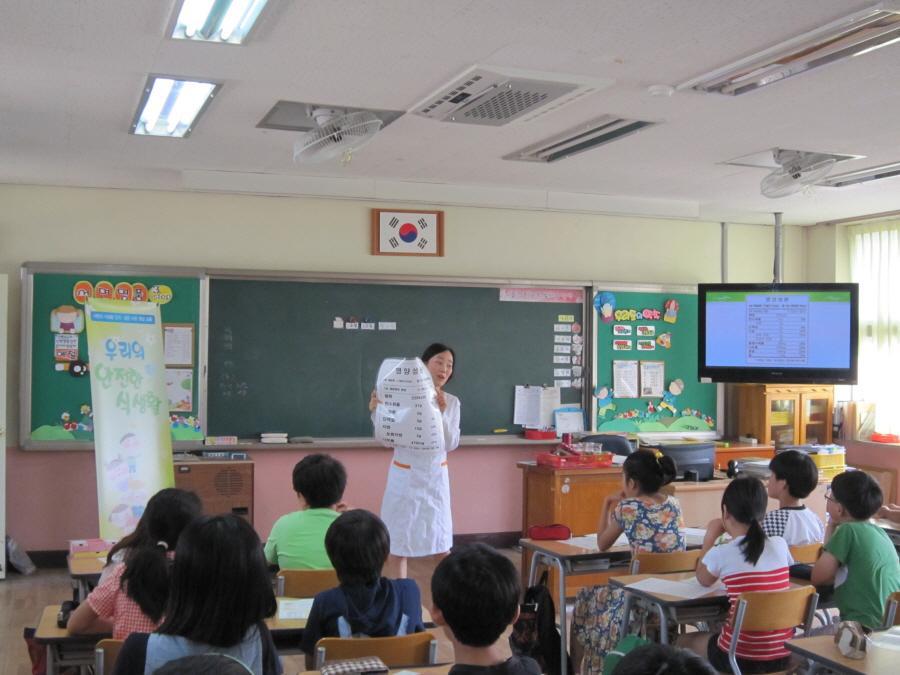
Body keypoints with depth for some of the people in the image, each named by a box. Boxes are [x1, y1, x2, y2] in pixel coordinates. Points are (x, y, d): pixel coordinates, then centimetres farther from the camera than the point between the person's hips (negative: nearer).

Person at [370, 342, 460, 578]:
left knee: (441, 544, 4)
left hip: (435, 477, 2)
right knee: (397, 543, 4)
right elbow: (386, 440, -5)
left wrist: (441, 414, -18)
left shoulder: (452, 402, 2)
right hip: (404, 477, -2)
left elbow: (451, 444, -5)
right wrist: (376, 412, -21)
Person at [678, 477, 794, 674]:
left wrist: (710, 537, 17)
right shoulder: (780, 545, -1)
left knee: (683, 642, 25)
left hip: (742, 658, -5)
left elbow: (703, 580, 12)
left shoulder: (720, 554, -11)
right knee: (714, 633, 34)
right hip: (783, 655, 5)